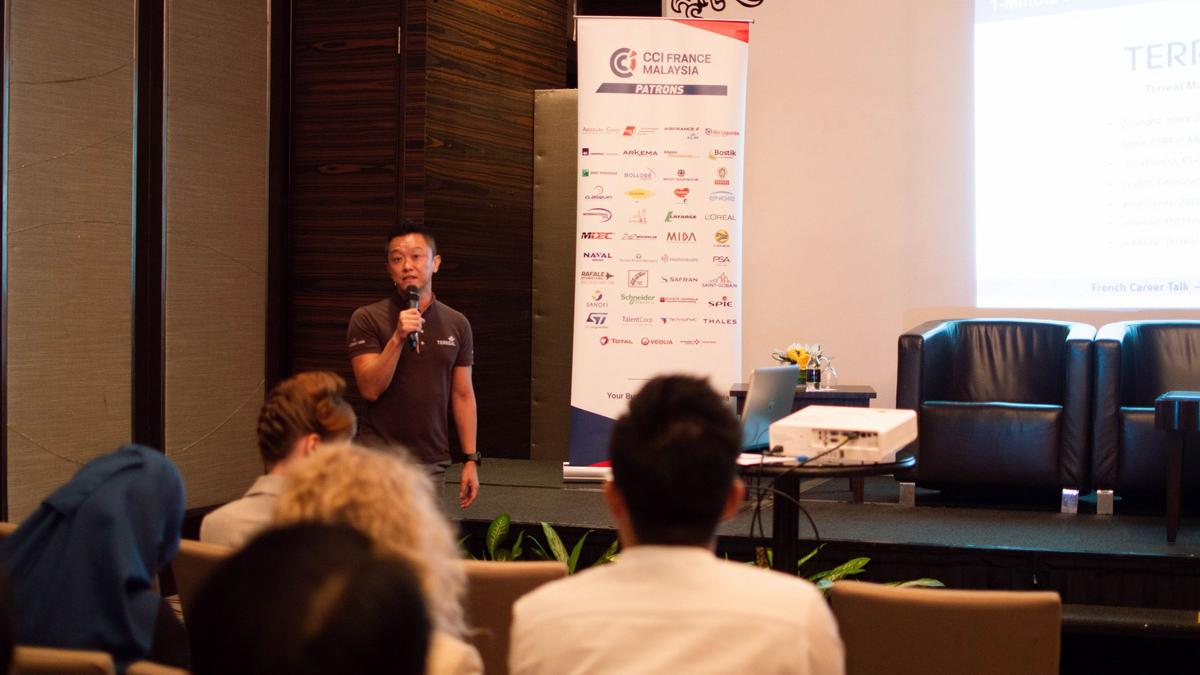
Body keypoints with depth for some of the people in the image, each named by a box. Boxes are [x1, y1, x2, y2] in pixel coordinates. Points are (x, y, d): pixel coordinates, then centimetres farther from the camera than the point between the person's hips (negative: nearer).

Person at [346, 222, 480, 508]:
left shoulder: (457, 324, 8)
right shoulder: (367, 319, -2)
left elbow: (463, 395, 11)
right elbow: (370, 388, -10)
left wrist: (471, 459, 6)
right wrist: (398, 337, -21)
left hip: (433, 461, 3)